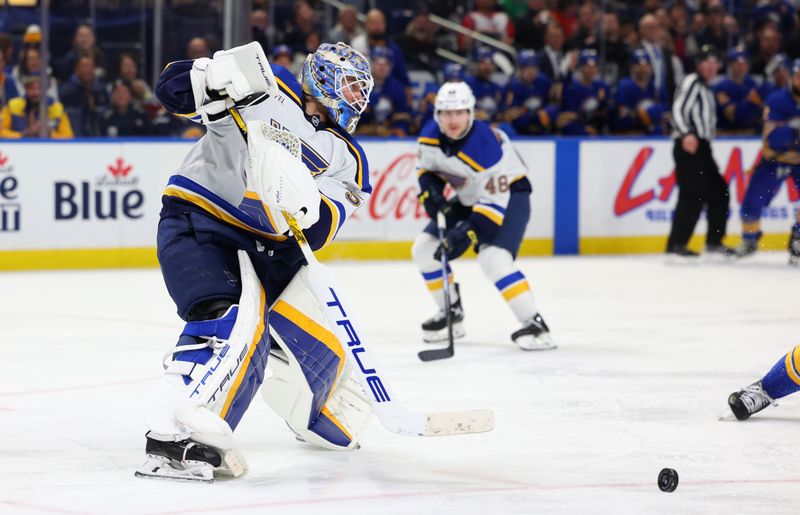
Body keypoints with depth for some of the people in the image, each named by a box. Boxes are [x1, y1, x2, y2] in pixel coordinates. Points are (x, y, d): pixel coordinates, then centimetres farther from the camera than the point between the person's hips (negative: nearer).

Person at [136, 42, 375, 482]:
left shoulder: (347, 160, 5)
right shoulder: (266, 90, -5)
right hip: (198, 225, -6)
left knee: (317, 346, 6)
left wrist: (302, 200, -33)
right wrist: (217, 78, -31)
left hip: (267, 247, 6)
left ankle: (321, 420, 40)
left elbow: (314, 234, -11)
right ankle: (171, 442, -40)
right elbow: (173, 88, -10)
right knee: (230, 322, -31)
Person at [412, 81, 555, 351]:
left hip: (509, 195, -8)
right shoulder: (430, 136, -13)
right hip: (469, 198, 8)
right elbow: (427, 169, 9)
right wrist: (431, 192, -12)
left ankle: (535, 325, -27)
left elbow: (495, 201, -34)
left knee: (494, 258, -29)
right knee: (424, 248, 4)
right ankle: (452, 314, 20)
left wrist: (469, 233, -41)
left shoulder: (485, 145, -34)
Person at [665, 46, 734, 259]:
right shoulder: (692, 82, -5)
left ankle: (714, 242, 21)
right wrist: (686, 135, -30)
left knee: (719, 192, 11)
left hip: (701, 147, 10)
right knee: (693, 194, -19)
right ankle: (676, 244, -22)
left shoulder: (706, 89, 26)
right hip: (688, 146, -10)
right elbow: (678, 110, -17)